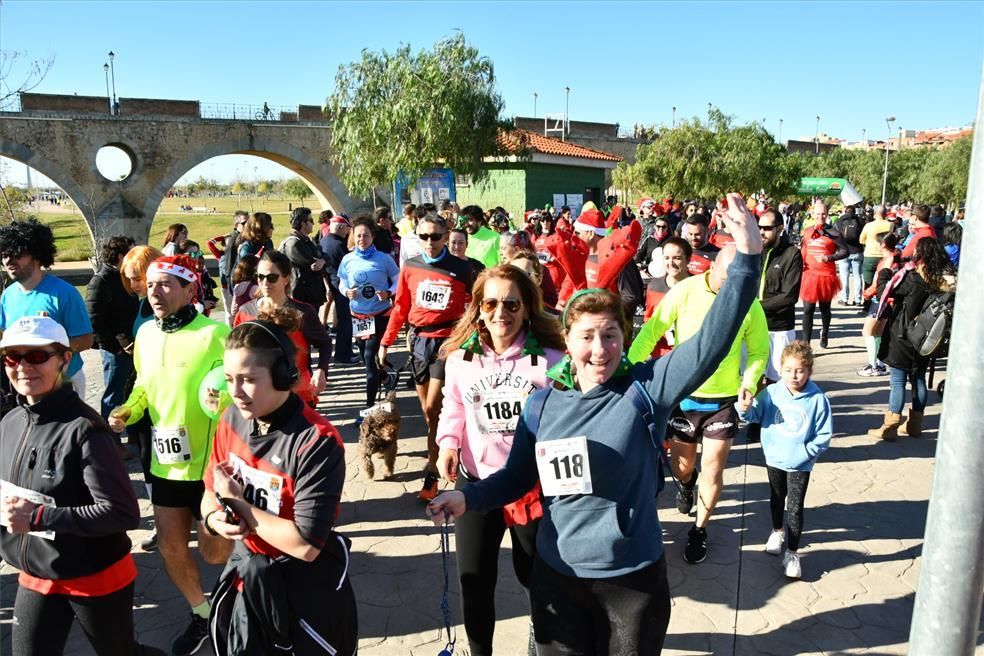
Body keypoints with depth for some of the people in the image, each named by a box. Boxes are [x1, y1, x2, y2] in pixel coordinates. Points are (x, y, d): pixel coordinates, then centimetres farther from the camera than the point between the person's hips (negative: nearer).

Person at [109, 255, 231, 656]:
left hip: (211, 465, -6)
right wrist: (128, 411, 0)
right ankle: (202, 614, 40)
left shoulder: (215, 333, -19)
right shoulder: (145, 334, 3)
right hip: (165, 464, 6)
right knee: (170, 547, 16)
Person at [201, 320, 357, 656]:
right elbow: (212, 492, 9)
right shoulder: (231, 420, -6)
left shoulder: (317, 441, -27)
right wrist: (213, 518, -14)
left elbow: (306, 545, -29)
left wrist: (236, 502, -21)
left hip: (303, 593, -6)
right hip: (244, 581, 6)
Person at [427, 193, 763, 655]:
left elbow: (711, 342, -25)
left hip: (634, 577, -2)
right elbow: (518, 475, 5)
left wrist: (747, 259, -33)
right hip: (557, 575, 2)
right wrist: (468, 498, -12)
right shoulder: (543, 403, -5)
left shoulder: (645, 389, -13)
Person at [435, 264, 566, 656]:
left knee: (533, 572, 17)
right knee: (474, 576, 8)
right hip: (475, 480, 2)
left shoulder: (550, 358, -13)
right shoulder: (459, 358, -4)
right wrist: (448, 445, -6)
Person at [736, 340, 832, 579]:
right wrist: (745, 408, -26)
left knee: (795, 507, 0)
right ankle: (777, 530, 49)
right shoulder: (771, 392, -13)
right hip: (774, 458, 3)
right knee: (776, 499, 24)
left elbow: (824, 435, -11)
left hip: (800, 464, -3)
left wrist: (807, 451, -18)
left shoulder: (818, 399, -18)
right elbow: (755, 415, -6)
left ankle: (792, 552, 15)